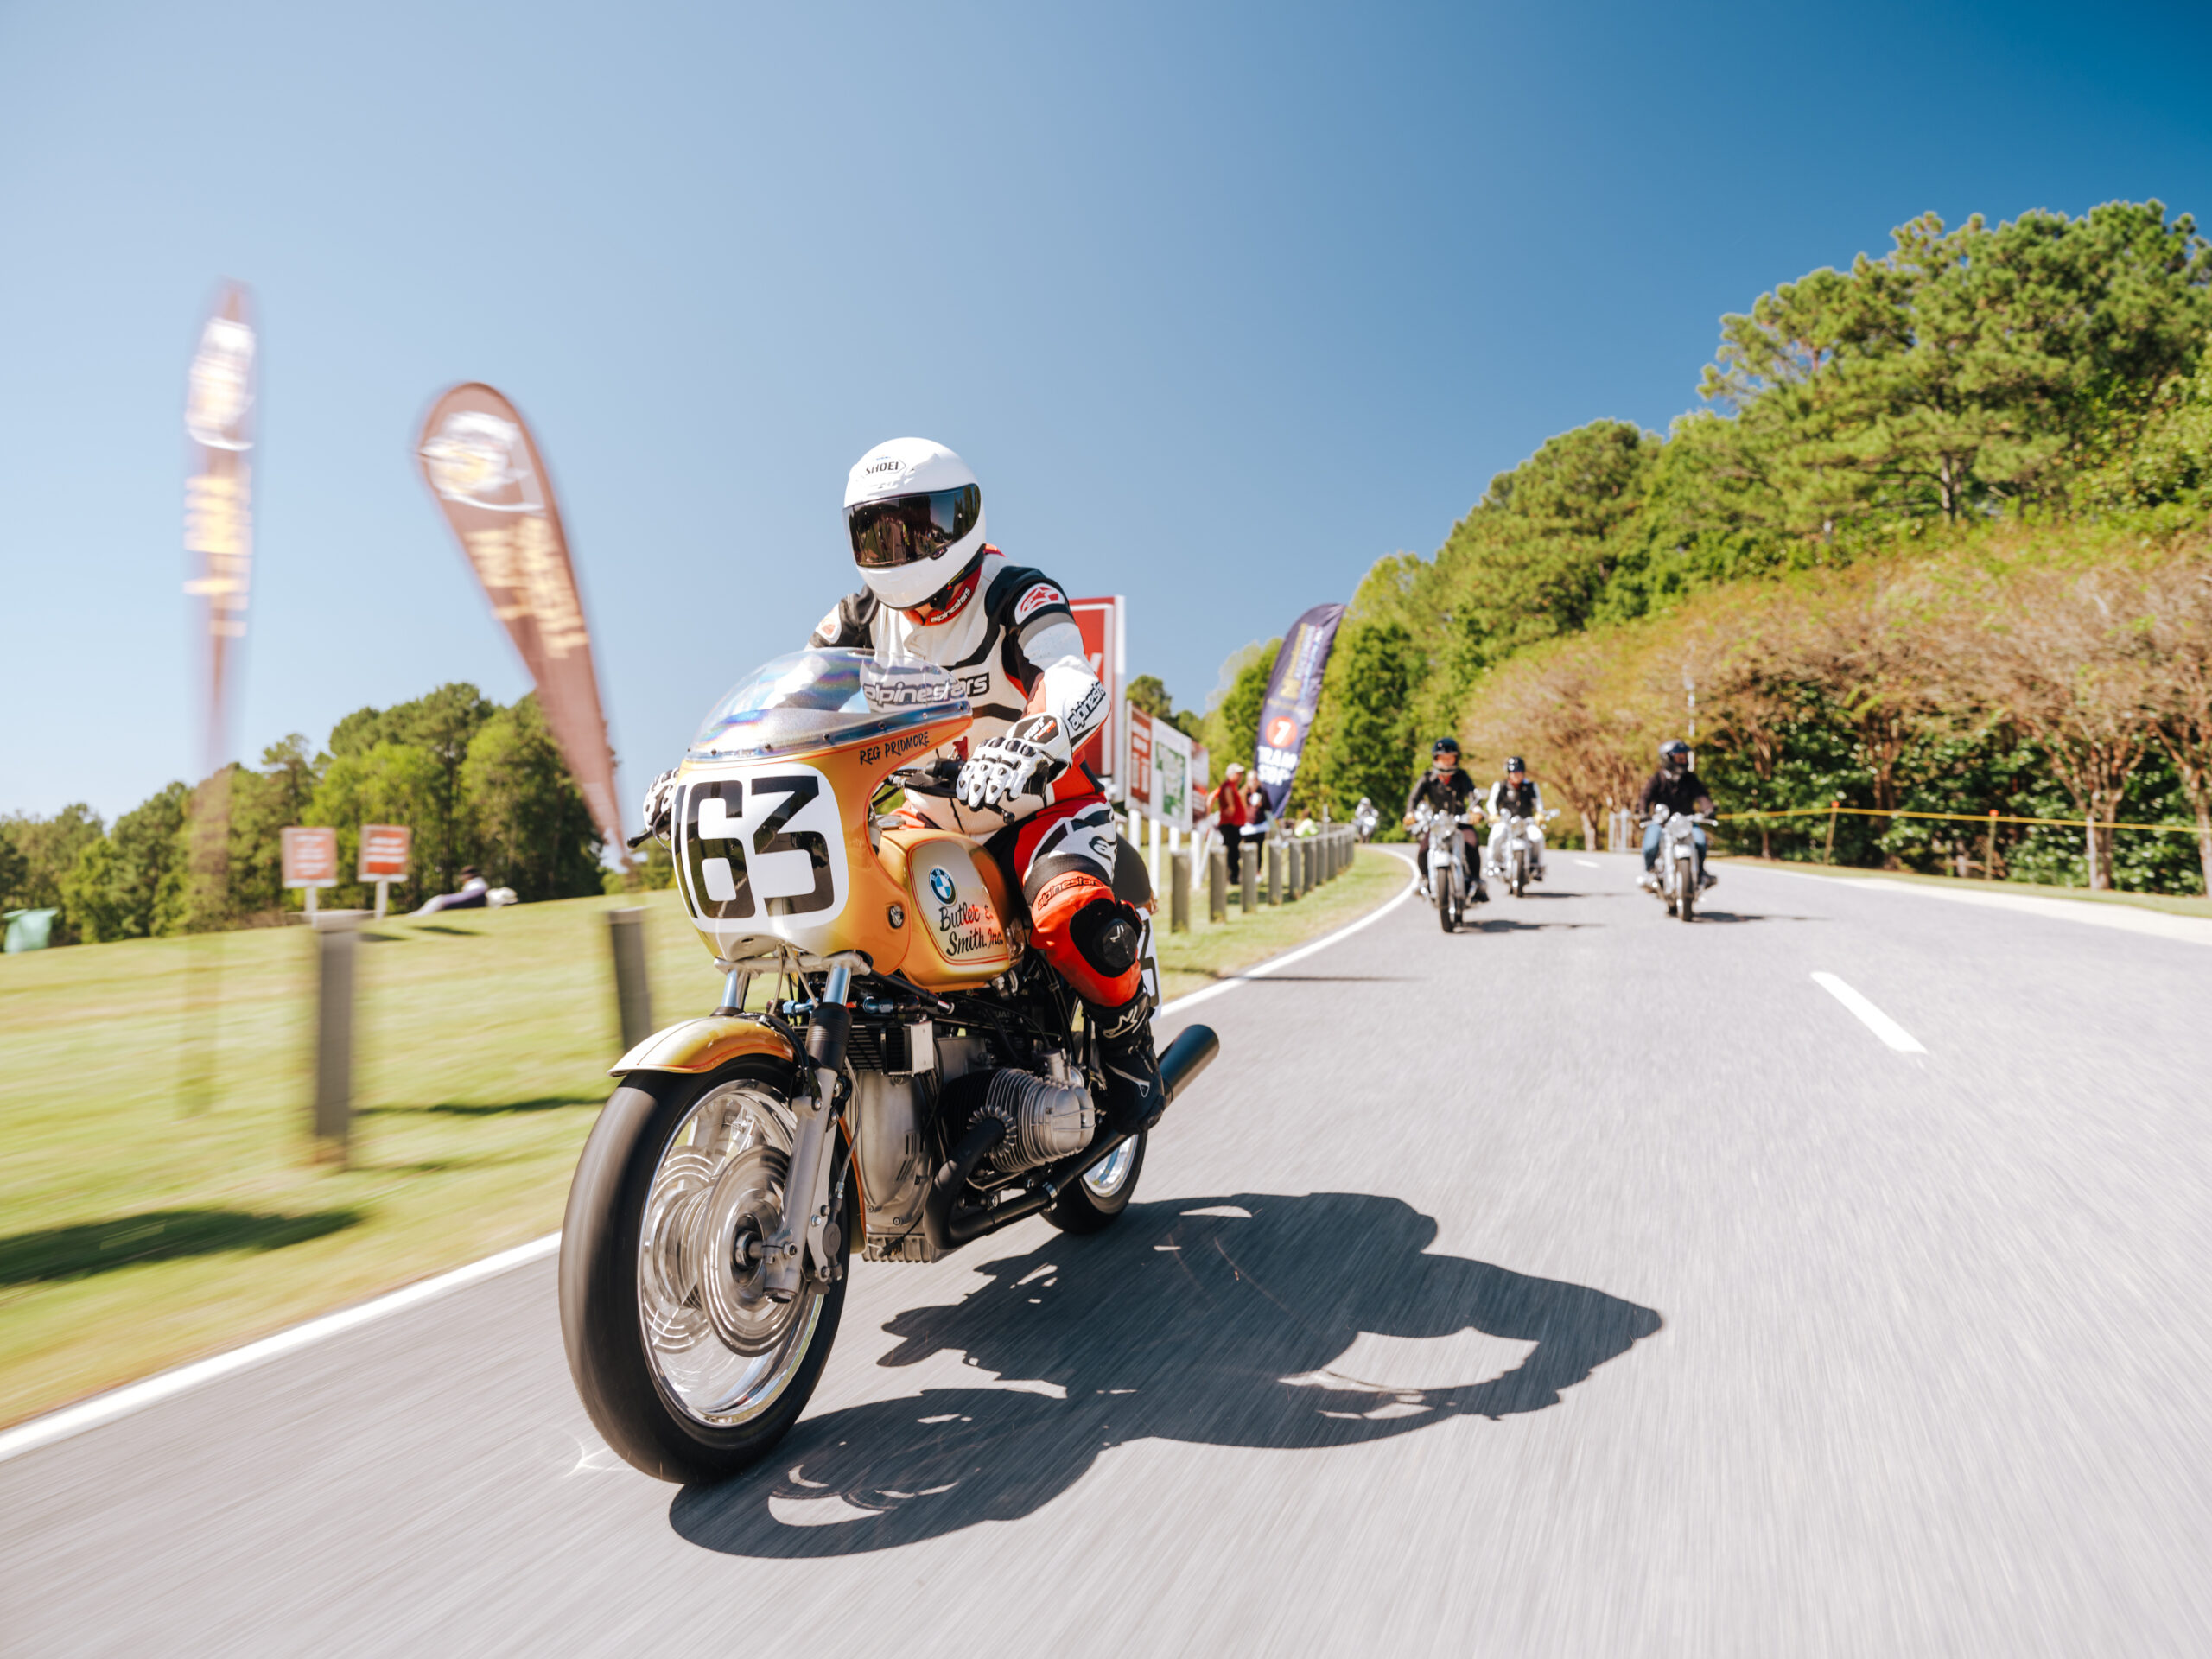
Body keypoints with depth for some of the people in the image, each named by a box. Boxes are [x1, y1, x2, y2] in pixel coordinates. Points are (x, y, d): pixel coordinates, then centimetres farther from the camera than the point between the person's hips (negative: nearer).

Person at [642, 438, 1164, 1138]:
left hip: (1043, 801, -6)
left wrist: (1032, 739, -56)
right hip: (931, 819, 6)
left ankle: (1128, 1043, -4)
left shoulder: (1017, 595, -13)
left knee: (1072, 918, -35)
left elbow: (1074, 683, -32)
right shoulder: (861, 616, 5)